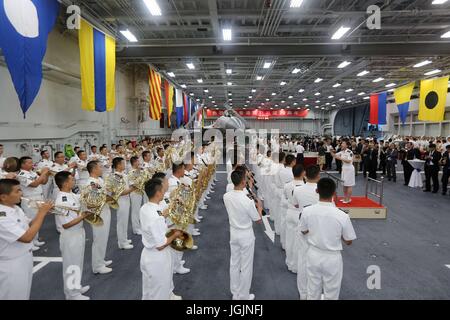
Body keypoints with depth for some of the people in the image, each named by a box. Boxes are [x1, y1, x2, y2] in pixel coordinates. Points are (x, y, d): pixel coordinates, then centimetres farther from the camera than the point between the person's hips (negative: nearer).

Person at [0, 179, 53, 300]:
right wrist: (42, 213, -25)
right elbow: (27, 237, -31)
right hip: (12, 266, -8)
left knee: (24, 295, 23)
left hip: (25, 259, 8)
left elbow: (29, 225, 12)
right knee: (15, 296, 10)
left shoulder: (16, 208, 0)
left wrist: (42, 212, -6)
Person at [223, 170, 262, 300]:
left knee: (234, 264, 19)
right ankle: (244, 296, 27)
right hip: (246, 236, -5)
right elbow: (258, 220, -12)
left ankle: (235, 294, 35)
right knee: (246, 267, 12)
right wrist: (259, 207, 5)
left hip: (233, 234, 5)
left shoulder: (226, 196, -11)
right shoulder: (248, 201, -27)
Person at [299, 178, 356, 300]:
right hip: (332, 258, -2)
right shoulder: (342, 216, -23)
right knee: (331, 294, 20)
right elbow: (348, 241, -9)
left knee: (313, 292, 23)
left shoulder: (307, 211, -17)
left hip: (313, 255, 2)